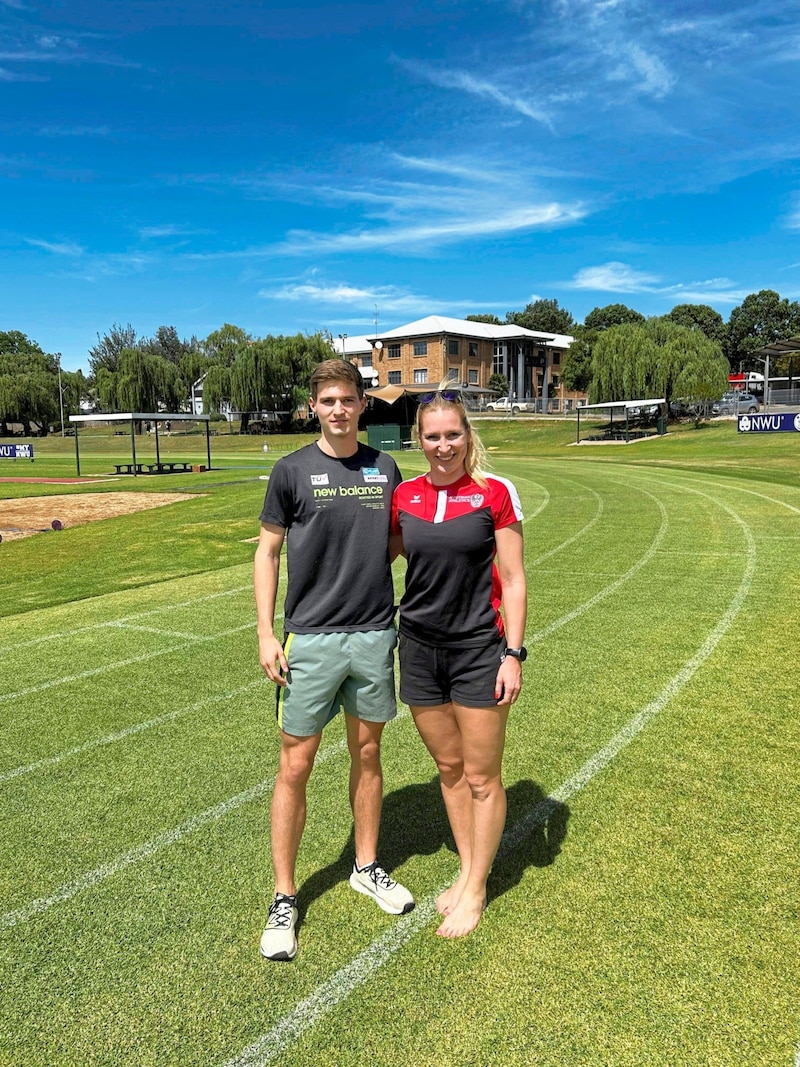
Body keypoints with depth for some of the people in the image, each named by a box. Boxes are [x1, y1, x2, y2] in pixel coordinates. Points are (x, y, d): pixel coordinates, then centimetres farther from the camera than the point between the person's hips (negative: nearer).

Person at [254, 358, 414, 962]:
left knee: (367, 753, 15)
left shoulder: (385, 469, 6)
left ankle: (368, 867, 36)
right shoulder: (293, 470, -3)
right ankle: (285, 898, 20)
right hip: (310, 640, -3)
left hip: (375, 635, 3)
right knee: (295, 766, 3)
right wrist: (266, 633, -5)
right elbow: (268, 552, 0)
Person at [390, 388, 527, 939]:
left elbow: (512, 579, -7)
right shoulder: (404, 496, 1)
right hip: (419, 648, 4)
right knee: (449, 768, 17)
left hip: (479, 650, -3)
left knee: (482, 777, 8)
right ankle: (467, 870, 37)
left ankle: (477, 888, 28)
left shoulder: (495, 492, -8)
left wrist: (513, 654, -10)